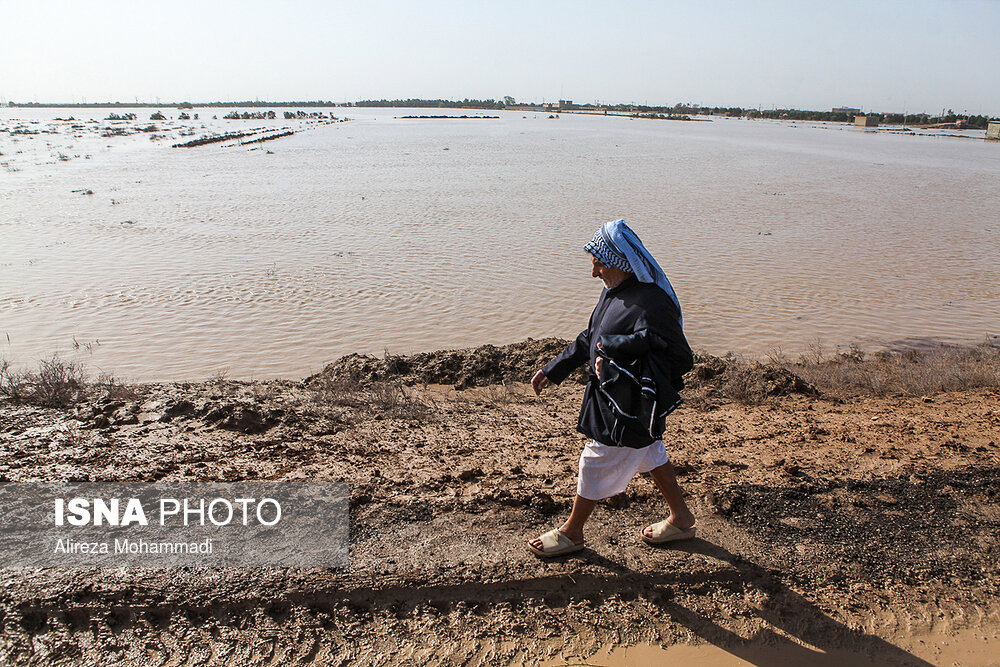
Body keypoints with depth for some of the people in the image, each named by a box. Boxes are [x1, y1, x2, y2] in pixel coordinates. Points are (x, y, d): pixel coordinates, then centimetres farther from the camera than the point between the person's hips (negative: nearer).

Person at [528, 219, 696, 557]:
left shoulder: (651, 305, -29)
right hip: (610, 396, 9)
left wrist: (616, 359, -28)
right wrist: (553, 369, 15)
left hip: (628, 410, -9)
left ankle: (571, 532, 30)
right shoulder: (614, 291, 1)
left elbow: (680, 359, -25)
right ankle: (681, 518, 44)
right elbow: (590, 338, 13)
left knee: (596, 465, 7)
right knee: (650, 453, 24)